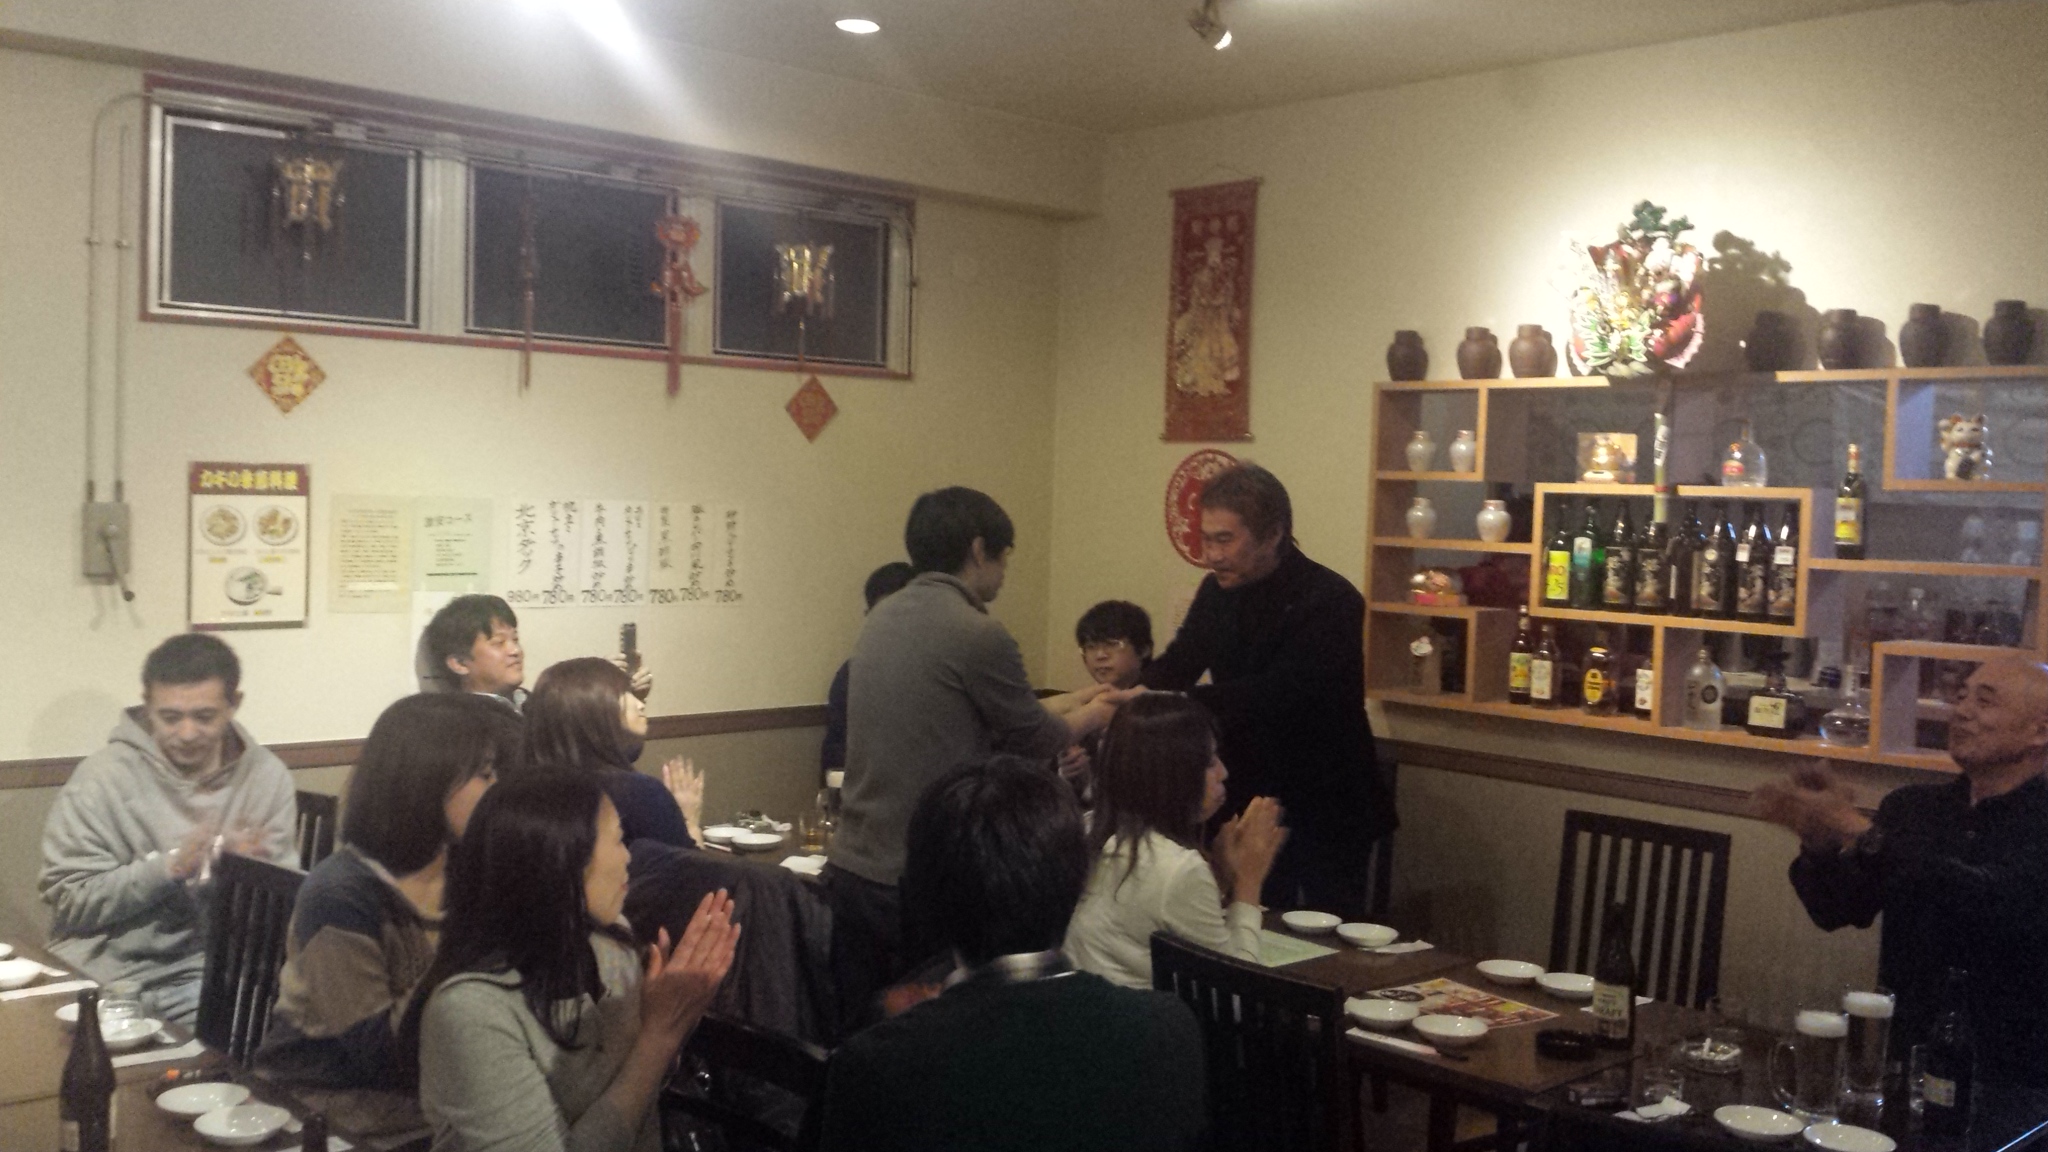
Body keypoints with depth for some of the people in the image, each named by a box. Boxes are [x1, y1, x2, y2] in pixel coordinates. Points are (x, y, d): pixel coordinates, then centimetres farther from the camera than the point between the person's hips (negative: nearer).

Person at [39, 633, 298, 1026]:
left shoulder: (267, 776, 1)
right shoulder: (104, 777, -5)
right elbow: (68, 898, -9)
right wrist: (168, 866, -20)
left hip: (210, 973, 2)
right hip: (107, 978, -2)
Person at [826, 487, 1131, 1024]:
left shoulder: (882, 619, 8)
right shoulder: (978, 634, -16)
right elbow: (1035, 741, -3)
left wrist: (1074, 700, 26)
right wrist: (1089, 717, 18)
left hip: (851, 871, 7)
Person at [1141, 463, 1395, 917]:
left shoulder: (1330, 601, -20)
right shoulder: (1218, 591, 2)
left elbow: (1277, 695, -30)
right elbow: (1176, 665, 3)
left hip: (1322, 813, -5)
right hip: (1248, 801, 6)